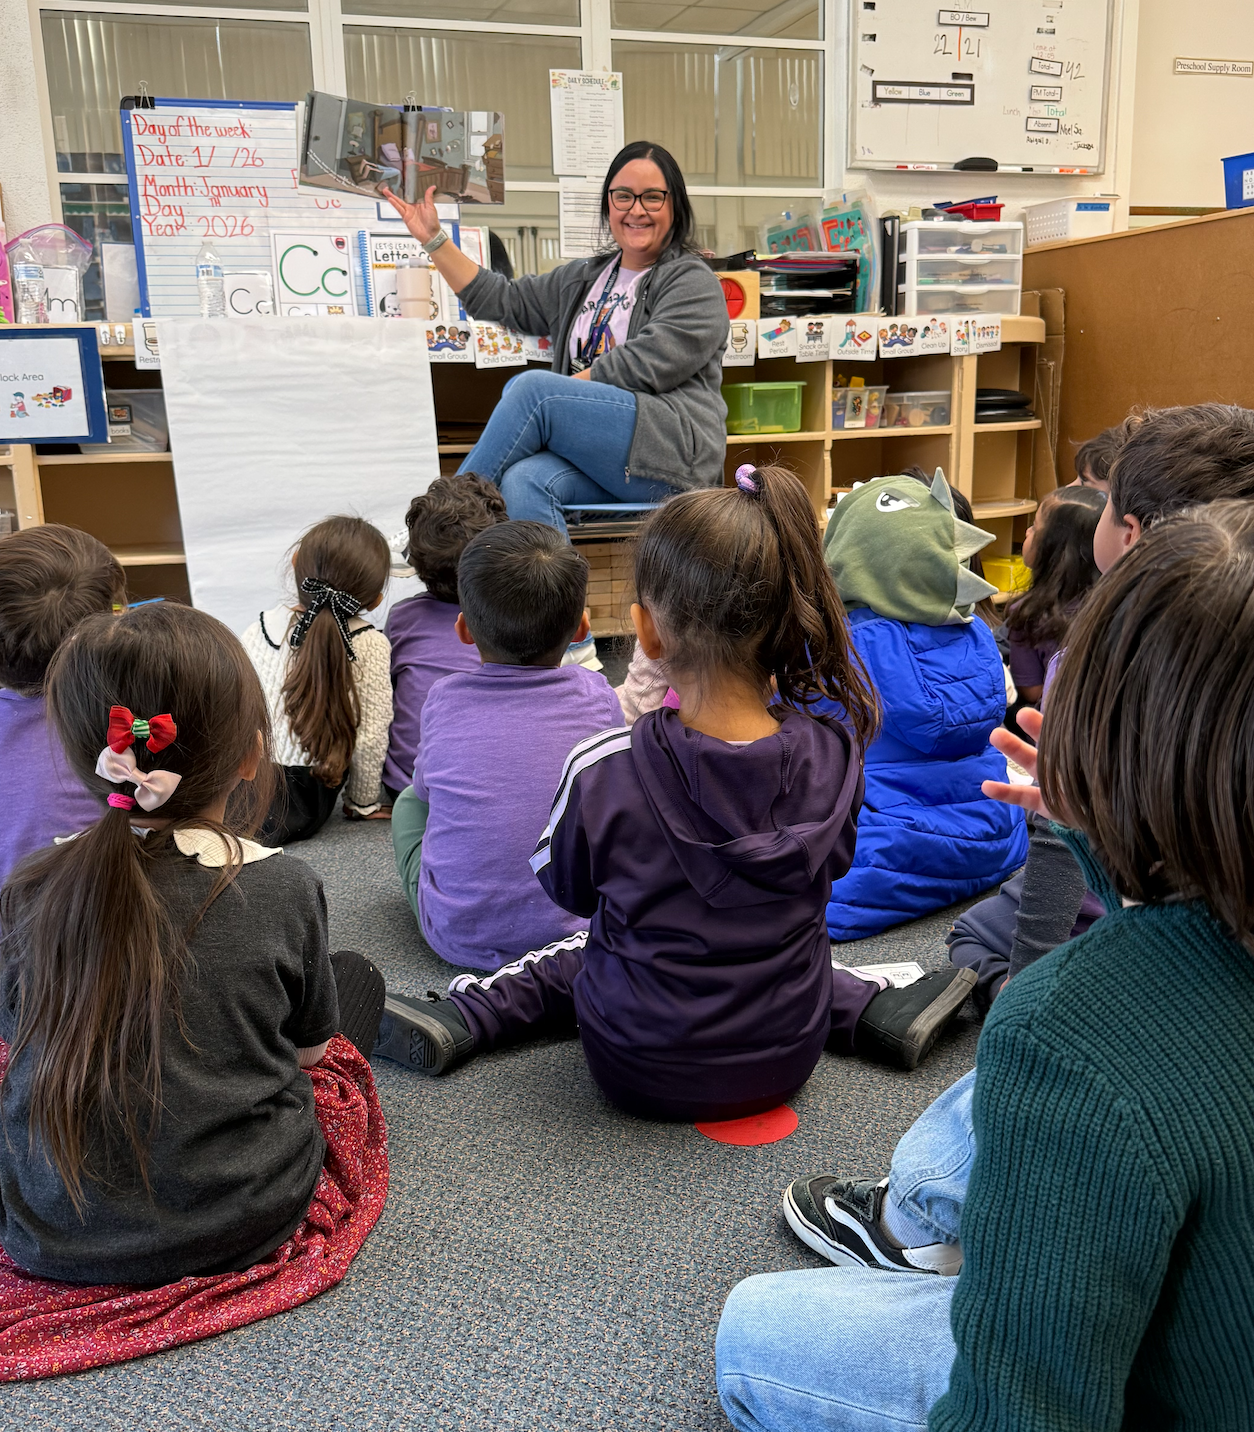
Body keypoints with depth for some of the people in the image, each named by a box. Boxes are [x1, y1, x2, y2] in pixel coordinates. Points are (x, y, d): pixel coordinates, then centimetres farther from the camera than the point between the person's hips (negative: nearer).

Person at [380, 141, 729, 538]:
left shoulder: (693, 281, 5)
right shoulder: (583, 278, 26)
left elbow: (646, 364, -9)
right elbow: (501, 300, 26)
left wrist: (558, 390, -11)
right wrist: (434, 238, 23)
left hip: (675, 452, -5)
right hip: (594, 456, 5)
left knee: (531, 387, -24)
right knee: (524, 480, -31)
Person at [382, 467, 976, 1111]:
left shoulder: (602, 770, -28)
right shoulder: (833, 755, -20)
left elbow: (565, 887, -7)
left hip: (642, 1071, -2)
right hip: (787, 1061, 2)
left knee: (574, 951, 30)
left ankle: (467, 1014, 26)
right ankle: (879, 1012, 29)